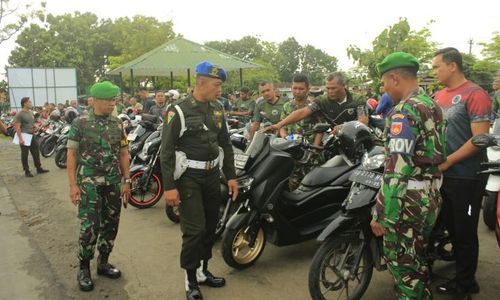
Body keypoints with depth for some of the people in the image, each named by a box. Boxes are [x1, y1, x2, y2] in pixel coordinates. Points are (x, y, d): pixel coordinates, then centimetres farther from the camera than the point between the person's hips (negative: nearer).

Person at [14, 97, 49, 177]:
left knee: (36, 152, 12)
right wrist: (20, 139, -23)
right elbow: (17, 127, -18)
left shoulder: (31, 112, 11)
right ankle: (26, 171, 11)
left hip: (32, 136, 8)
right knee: (25, 155, 3)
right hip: (24, 137, -8)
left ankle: (39, 168, 22)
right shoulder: (19, 114, -14)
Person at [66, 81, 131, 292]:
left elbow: (123, 154, 10)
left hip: (113, 183, 4)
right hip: (89, 183, -4)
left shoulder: (117, 124, 6)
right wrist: (73, 185, -8)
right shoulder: (80, 123, -4)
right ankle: (84, 268, 12)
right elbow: (71, 155, -3)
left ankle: (103, 262, 26)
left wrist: (126, 181, 6)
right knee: (89, 227, -6)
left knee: (110, 225, 9)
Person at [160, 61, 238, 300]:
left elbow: (225, 144, 14)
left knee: (210, 226, 13)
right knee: (194, 230, -7)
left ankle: (203, 271, 30)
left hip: (212, 175, 7)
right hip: (189, 178, -6)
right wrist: (169, 186, -16)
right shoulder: (179, 111, -12)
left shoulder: (217, 108, 7)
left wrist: (231, 176, 11)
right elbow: (166, 151, -12)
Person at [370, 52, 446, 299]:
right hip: (431, 197, 9)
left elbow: (397, 169, -26)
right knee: (418, 259, 25)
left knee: (401, 263, 6)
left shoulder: (405, 111, -19)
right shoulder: (433, 106, 11)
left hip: (407, 201, -9)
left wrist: (382, 215, -23)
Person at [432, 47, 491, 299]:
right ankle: (461, 278, 32)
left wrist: (447, 161, -20)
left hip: (466, 177, -7)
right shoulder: (439, 96, 11)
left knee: (465, 233, 4)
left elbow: (480, 139, -19)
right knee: (452, 229, 16)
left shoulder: (475, 94, -13)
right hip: (443, 175, 8)